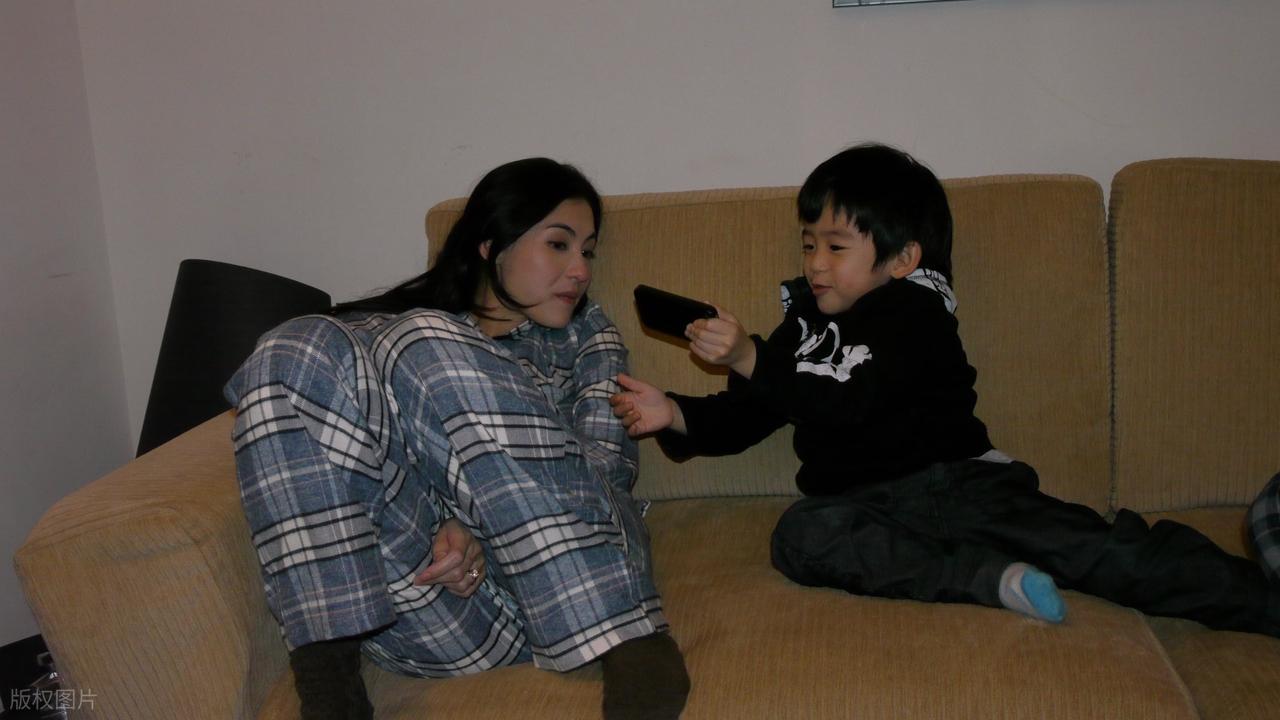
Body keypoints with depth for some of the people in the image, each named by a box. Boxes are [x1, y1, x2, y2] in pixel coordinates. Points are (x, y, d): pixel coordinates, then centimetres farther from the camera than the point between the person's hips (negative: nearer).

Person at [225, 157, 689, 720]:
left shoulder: (588, 334, 24)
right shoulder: (399, 329, 25)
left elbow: (608, 464, 7)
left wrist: (482, 528, -11)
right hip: (422, 602, 1)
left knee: (433, 353, -21)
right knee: (298, 351, -13)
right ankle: (324, 666, -23)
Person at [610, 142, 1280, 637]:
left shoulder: (914, 313, -1)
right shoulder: (805, 322, 18)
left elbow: (847, 403, -17)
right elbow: (744, 417, 20)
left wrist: (750, 357, -23)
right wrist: (676, 416, 1)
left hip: (955, 477, -3)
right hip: (863, 502, 4)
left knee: (1095, 546, -24)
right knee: (801, 535, -31)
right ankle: (993, 577, -38)